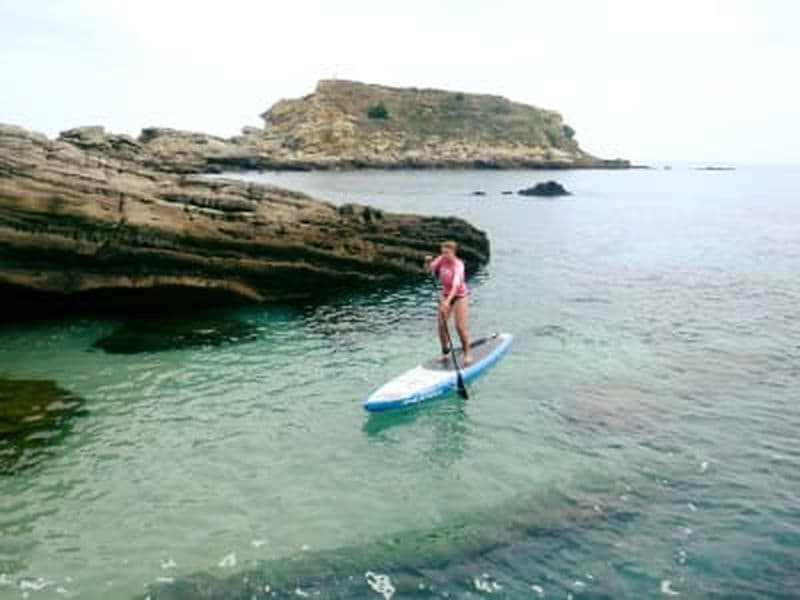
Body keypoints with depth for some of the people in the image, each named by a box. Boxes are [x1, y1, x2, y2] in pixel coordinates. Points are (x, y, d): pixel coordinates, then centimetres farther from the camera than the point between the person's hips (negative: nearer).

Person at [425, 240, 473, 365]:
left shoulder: (458, 264, -25)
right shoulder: (442, 259, -7)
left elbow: (456, 284, -37)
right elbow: (429, 269, -5)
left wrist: (448, 301, -49)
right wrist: (428, 262, -28)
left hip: (459, 296, -5)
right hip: (445, 294, 5)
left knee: (460, 326, -9)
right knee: (441, 325, -1)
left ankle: (467, 353, 9)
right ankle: (445, 352, 18)